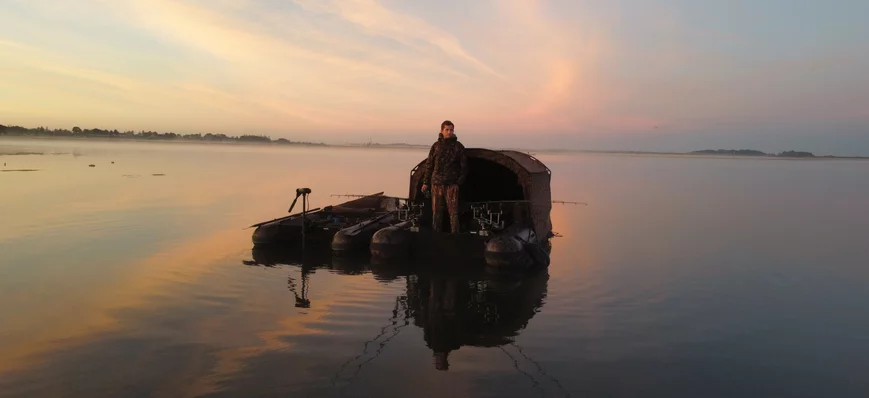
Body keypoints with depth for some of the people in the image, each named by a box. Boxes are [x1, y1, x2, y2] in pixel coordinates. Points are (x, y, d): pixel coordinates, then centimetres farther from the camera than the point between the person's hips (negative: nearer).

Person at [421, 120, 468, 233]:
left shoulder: (458, 146, 3)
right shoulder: (436, 145, 7)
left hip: (451, 184, -2)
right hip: (436, 183, 2)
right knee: (436, 211, 7)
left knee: (453, 211, -5)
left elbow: (464, 166, 4)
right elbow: (429, 165, 10)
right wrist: (426, 182, 6)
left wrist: (460, 181, -5)